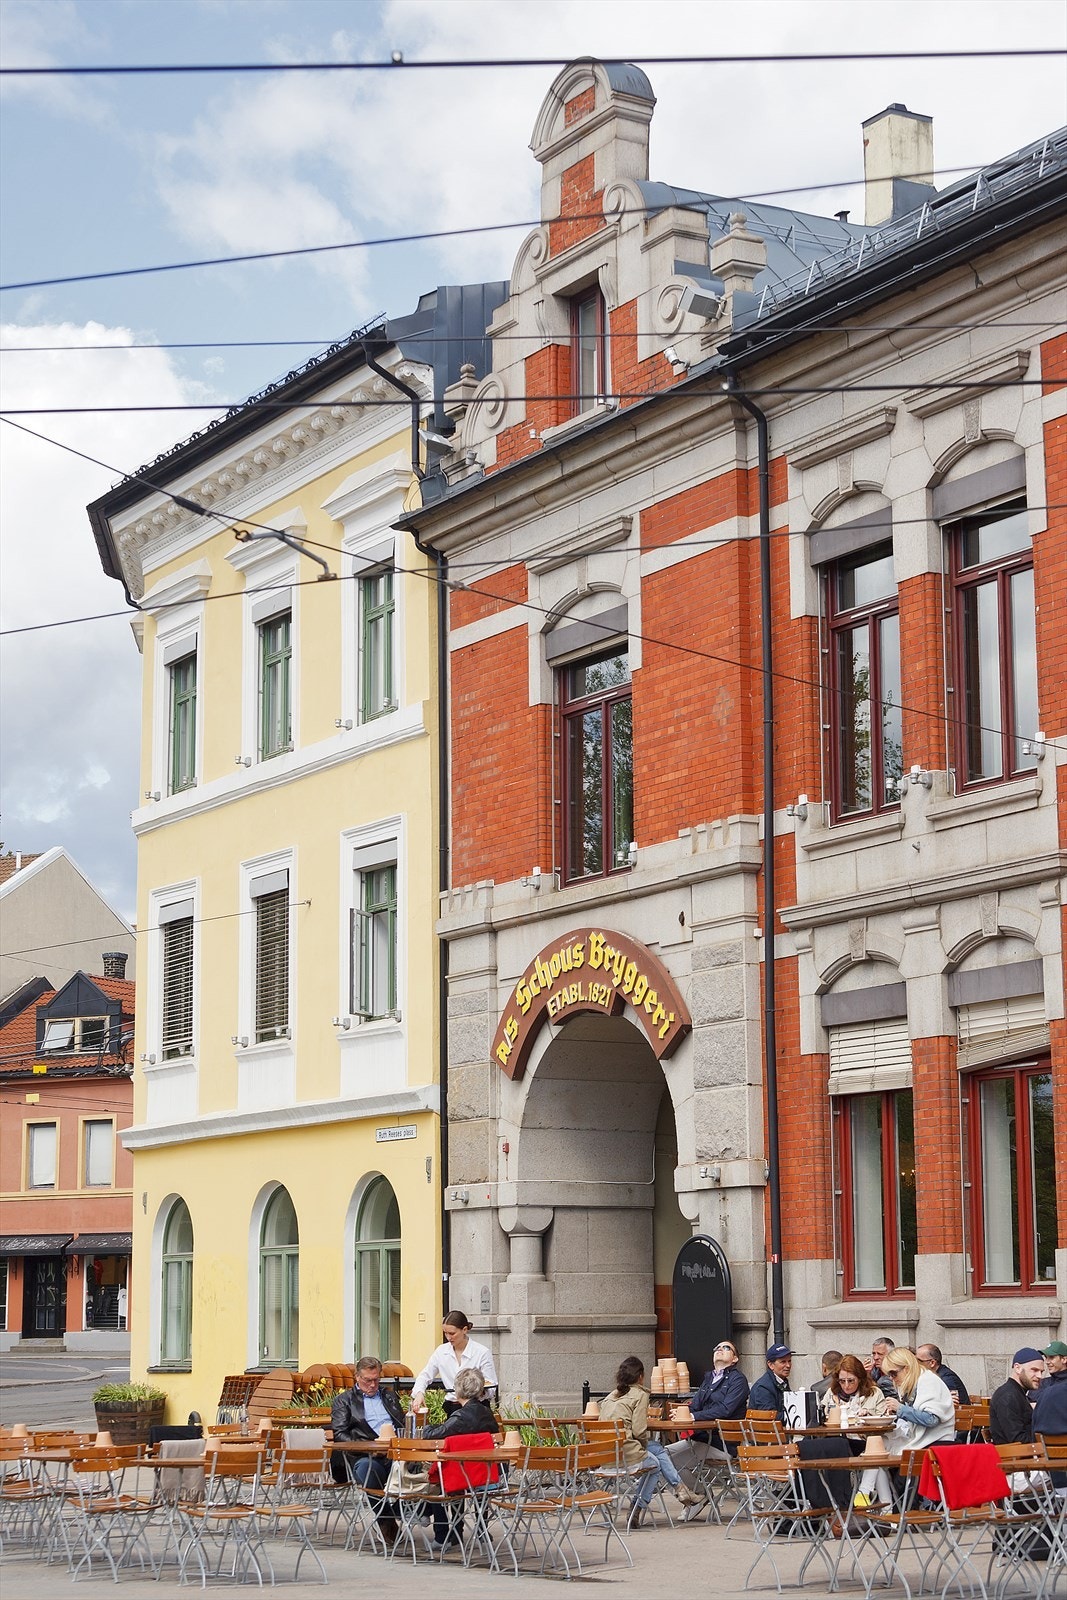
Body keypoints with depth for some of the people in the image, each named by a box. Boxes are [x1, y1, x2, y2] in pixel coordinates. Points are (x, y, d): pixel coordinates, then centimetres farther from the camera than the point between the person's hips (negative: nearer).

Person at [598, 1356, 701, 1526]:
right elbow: (639, 1431, -12)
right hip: (627, 1455, -7)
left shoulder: (610, 1397, 17)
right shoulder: (639, 1394, -4)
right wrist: (644, 1446, 10)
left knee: (657, 1447, 25)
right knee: (656, 1464, 25)